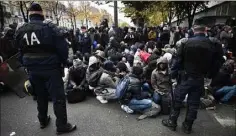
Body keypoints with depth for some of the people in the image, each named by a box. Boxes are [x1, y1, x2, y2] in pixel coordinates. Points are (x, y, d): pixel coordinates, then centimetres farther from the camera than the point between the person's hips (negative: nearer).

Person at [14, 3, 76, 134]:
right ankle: (62, 125, 10)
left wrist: (27, 64, 20)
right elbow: (62, 47, -15)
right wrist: (63, 61, 0)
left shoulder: (20, 30, 6)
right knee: (58, 97, 2)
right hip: (50, 68, -6)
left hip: (32, 69, 6)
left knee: (40, 95, 21)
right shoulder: (49, 27, -12)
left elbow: (20, 51, 12)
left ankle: (43, 120, 36)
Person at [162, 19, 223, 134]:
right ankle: (187, 126, 29)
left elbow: (179, 61, -8)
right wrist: (207, 74, 13)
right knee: (194, 103, 15)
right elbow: (215, 63, 0)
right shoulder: (213, 44, -6)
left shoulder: (186, 42, -13)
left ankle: (172, 122, 24)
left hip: (186, 77, -2)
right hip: (200, 79, 3)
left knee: (177, 100, 12)